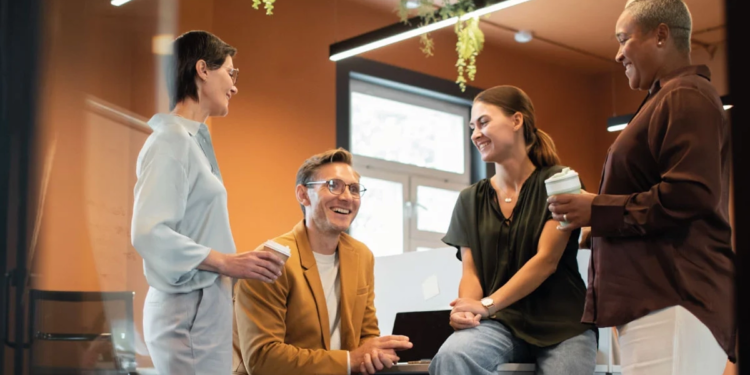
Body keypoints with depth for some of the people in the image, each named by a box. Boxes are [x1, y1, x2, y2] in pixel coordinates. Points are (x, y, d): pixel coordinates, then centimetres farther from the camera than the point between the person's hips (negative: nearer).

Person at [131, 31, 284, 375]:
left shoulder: (194, 140, 15)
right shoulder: (171, 141, -11)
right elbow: (149, 233, -21)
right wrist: (227, 262, -19)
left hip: (206, 306, 9)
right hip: (188, 310, -9)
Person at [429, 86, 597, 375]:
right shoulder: (470, 200, 13)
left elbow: (546, 260, -8)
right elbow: (470, 270, 7)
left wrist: (487, 305, -18)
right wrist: (466, 308, -17)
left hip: (561, 324, -2)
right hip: (501, 322, 2)